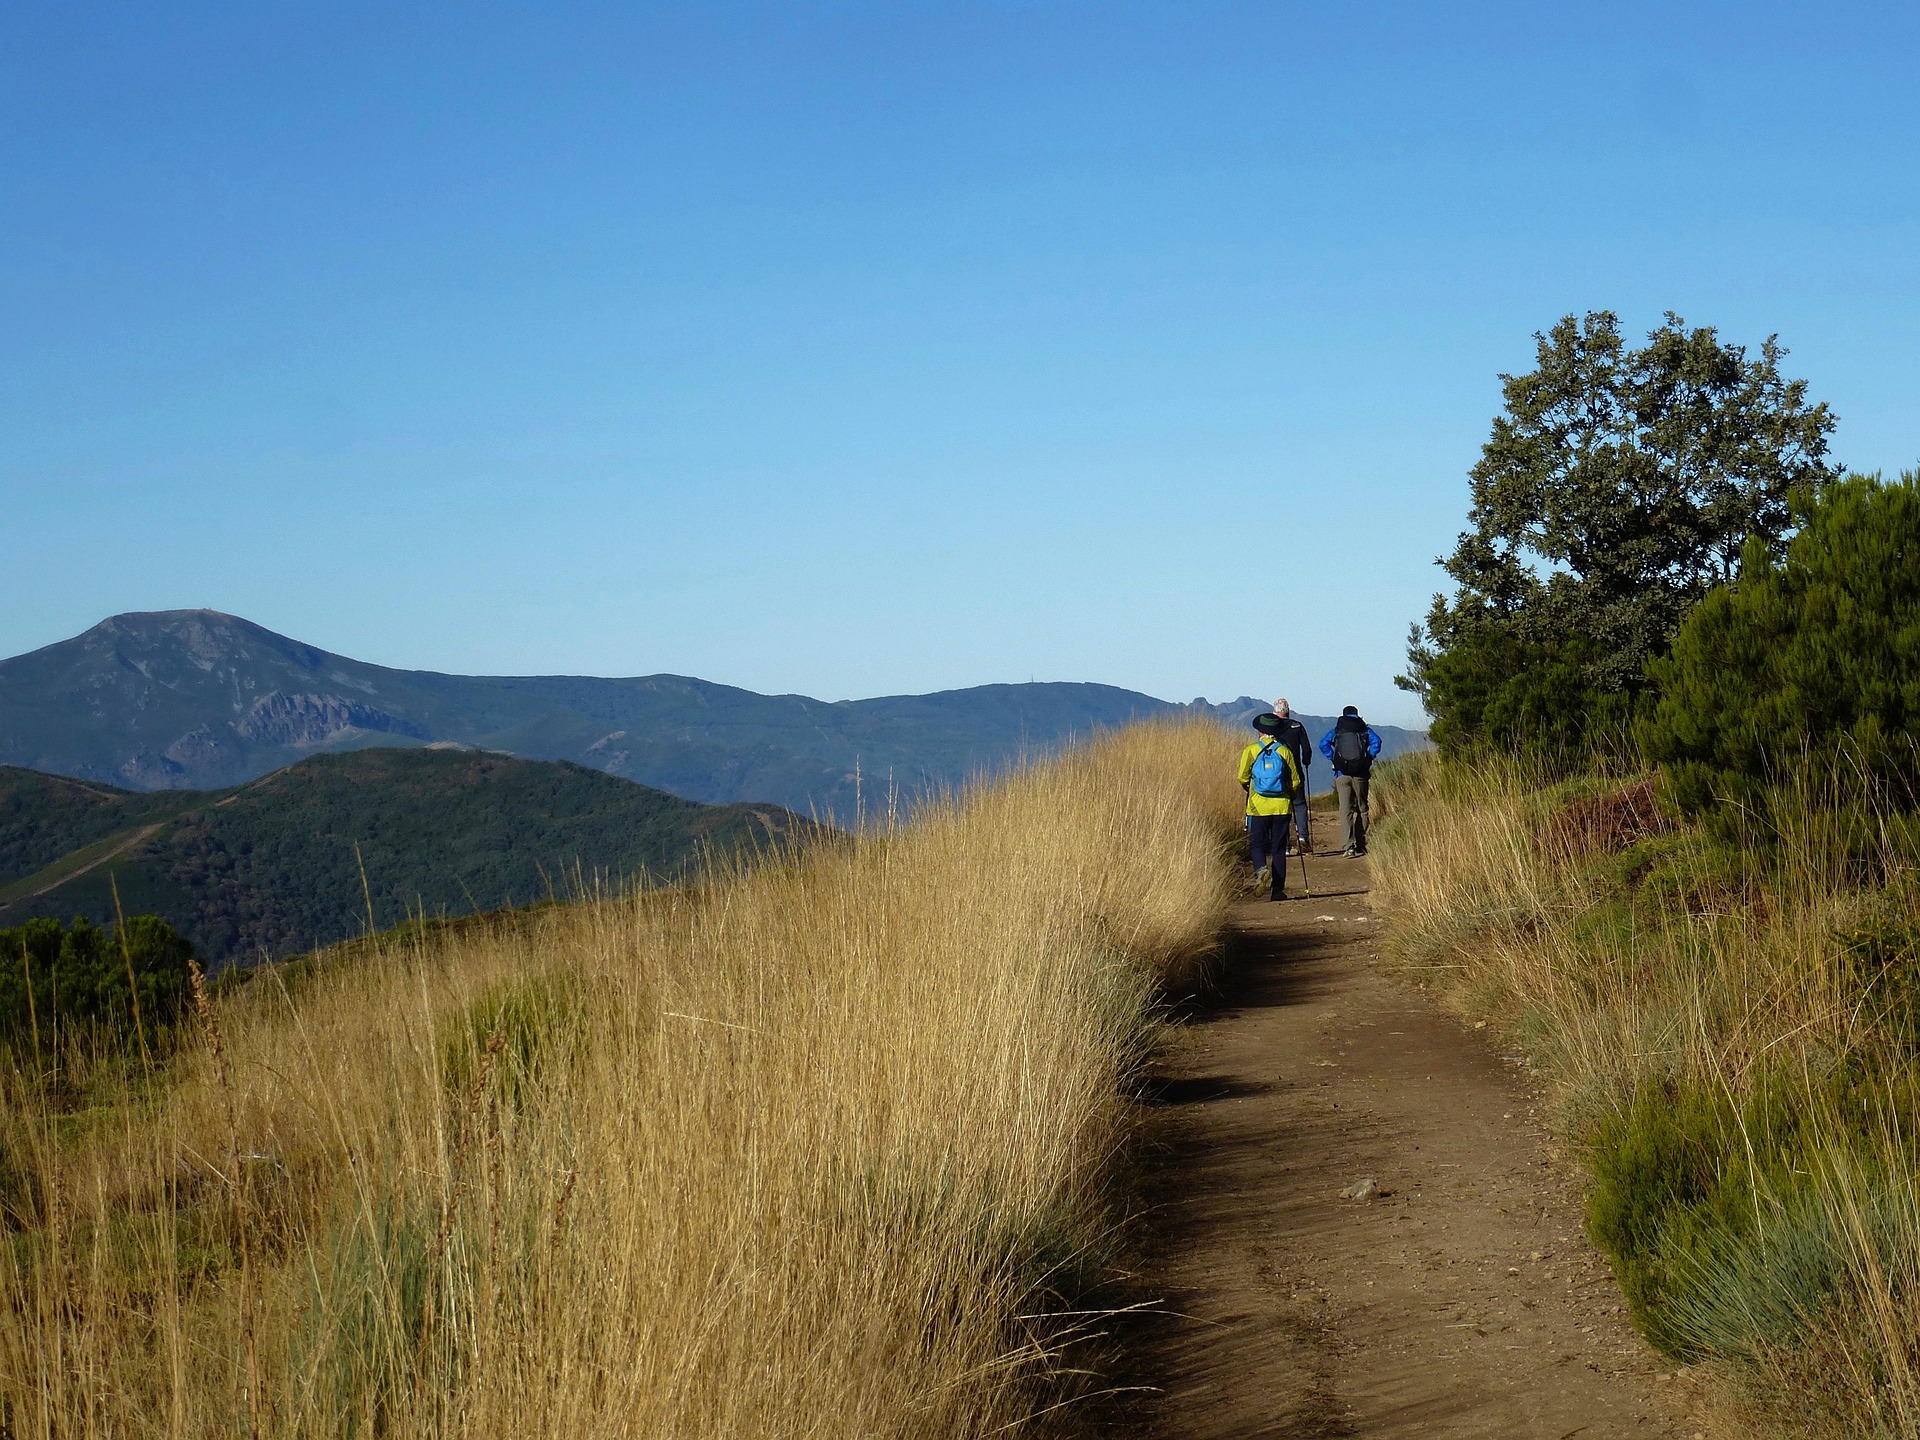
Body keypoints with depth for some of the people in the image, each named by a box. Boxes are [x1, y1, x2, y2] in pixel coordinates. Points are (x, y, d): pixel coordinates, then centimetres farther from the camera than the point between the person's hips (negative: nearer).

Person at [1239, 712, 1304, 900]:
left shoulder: (1251, 750, -2)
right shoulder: (1284, 751, 1)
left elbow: (1243, 778, -1)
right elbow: (1295, 781, 2)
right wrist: (1290, 796, 22)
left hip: (1258, 806, -1)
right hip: (1281, 807, 1)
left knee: (1257, 843, 8)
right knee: (1279, 848, 7)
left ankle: (1261, 867, -23)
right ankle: (1278, 889, 5)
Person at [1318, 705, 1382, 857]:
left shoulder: (1336, 730, 10)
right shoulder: (1365, 730, 8)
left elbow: (1324, 744, -5)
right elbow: (1376, 741, -9)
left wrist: (1333, 759, 1)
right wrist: (1368, 758, 0)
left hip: (1342, 774, 0)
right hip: (1360, 774, 0)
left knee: (1345, 810, -4)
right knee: (1361, 809, 11)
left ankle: (1348, 846, -17)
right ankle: (1361, 845, 12)